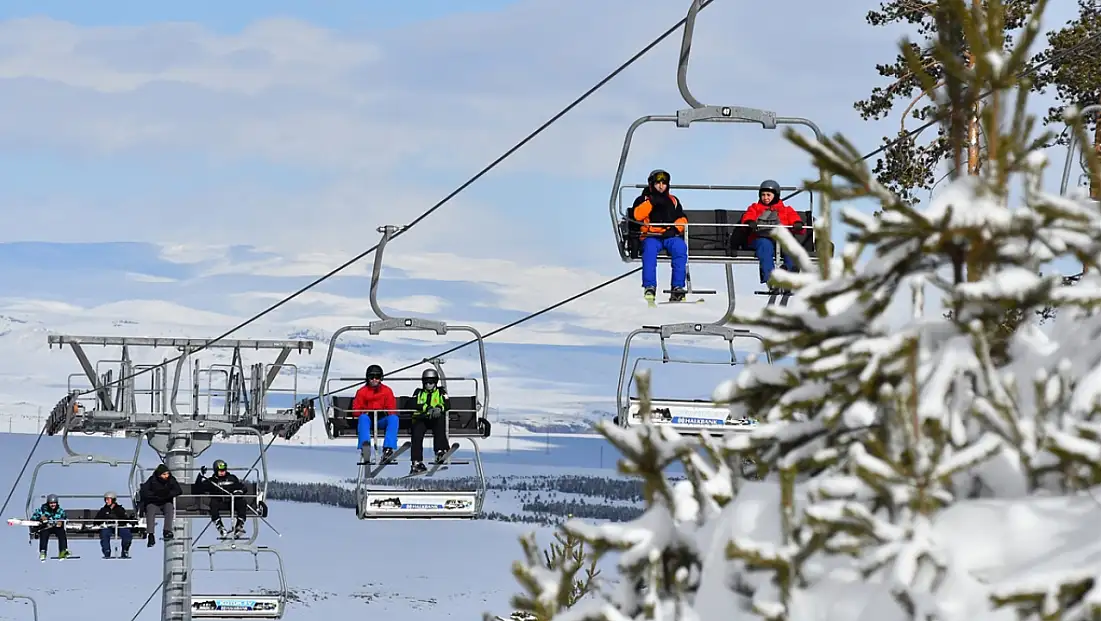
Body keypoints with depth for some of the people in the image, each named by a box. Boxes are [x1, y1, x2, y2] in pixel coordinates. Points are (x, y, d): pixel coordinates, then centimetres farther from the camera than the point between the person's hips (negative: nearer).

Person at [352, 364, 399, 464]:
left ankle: (388, 448, -47)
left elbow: (392, 409, 7)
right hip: (368, 420, -1)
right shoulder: (362, 392, 8)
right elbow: (356, 409, 5)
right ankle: (365, 446, -60)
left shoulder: (387, 391, 10)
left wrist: (386, 412, -15)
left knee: (394, 418, -31)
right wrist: (363, 412, -16)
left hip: (382, 419, 1)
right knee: (363, 418, -37)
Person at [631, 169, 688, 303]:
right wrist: (651, 202, -10)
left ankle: (677, 287, -36)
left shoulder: (673, 201, 25)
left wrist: (675, 228, -5)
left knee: (680, 247, -33)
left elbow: (682, 219, 16)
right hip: (651, 236, -2)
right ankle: (649, 287, -40)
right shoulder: (643, 200, 17)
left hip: (670, 236, 2)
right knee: (650, 248, -37)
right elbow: (637, 216, -2)